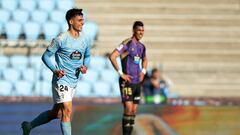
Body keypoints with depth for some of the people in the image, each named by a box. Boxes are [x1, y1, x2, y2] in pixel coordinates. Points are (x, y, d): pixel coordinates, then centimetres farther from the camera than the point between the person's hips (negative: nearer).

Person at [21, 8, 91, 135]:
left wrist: (85, 66, -1)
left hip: (74, 82, 7)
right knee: (67, 111, -14)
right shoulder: (61, 39, -13)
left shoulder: (85, 40, 5)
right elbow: (45, 56, -6)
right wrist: (55, 70, -20)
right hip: (61, 80, -7)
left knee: (56, 113, 13)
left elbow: (87, 56, 21)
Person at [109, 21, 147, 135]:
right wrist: (121, 73, -17)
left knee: (134, 110, 6)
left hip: (137, 82, 7)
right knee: (128, 109, -14)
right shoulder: (127, 43, -11)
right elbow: (112, 57, -20)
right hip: (127, 82, -7)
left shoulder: (141, 46, 13)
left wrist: (143, 71, 16)